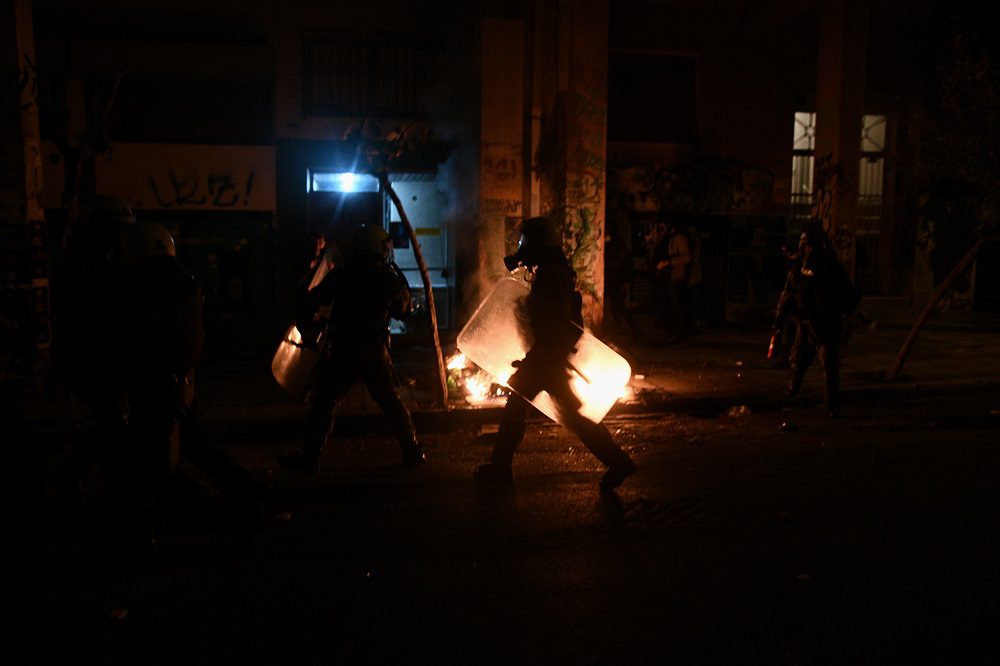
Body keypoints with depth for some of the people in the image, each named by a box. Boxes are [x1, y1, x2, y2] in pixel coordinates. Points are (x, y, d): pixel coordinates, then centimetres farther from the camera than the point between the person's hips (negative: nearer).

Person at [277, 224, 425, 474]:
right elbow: (404, 310, 12)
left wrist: (309, 321, 16)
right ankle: (412, 451, 18)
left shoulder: (340, 275, -4)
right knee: (392, 402, 13)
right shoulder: (389, 279, -3)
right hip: (374, 352, 1)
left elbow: (310, 301, -3)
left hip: (341, 351, -1)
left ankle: (309, 456, 11)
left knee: (324, 403, 8)